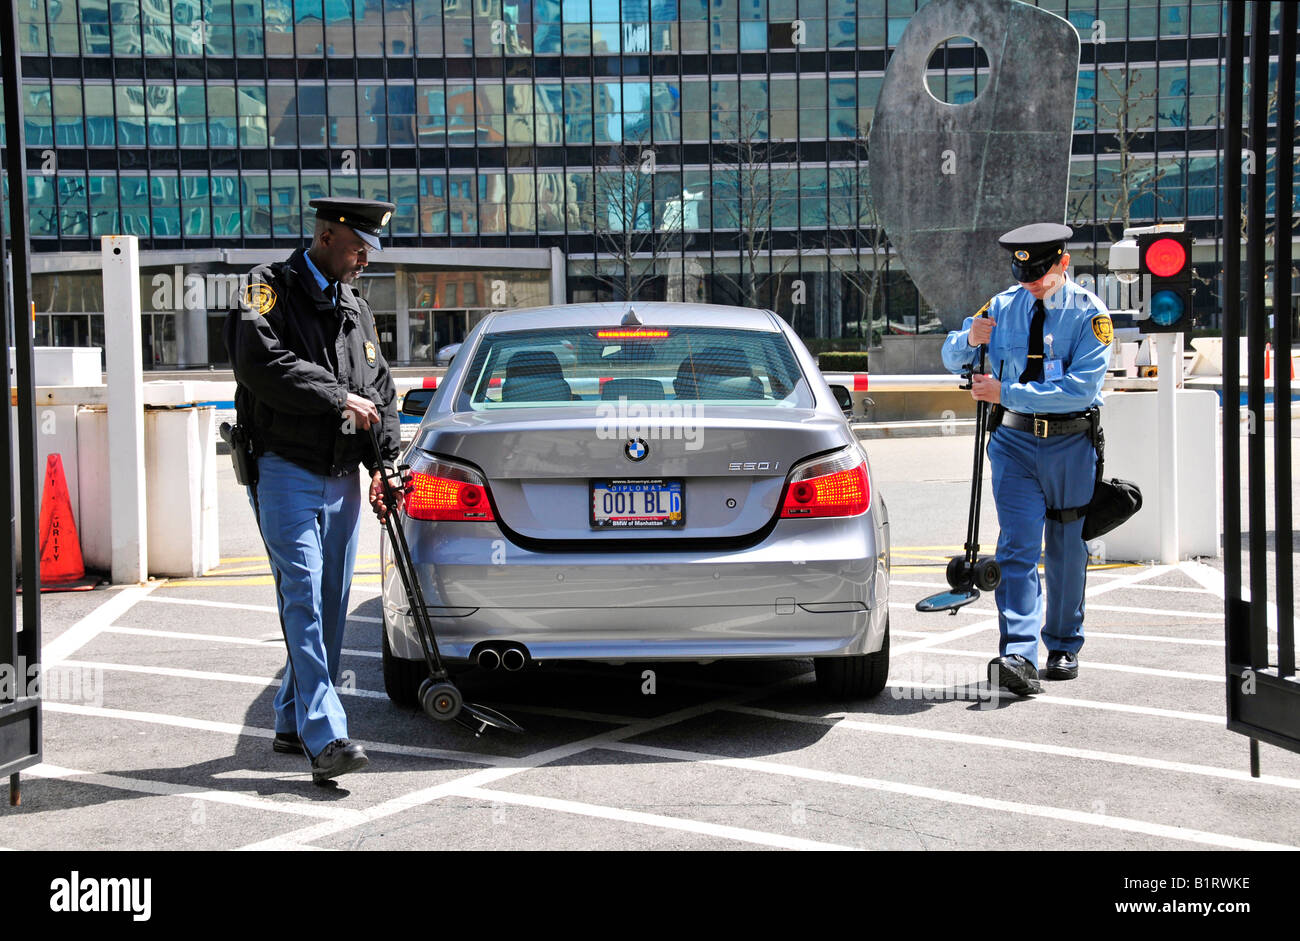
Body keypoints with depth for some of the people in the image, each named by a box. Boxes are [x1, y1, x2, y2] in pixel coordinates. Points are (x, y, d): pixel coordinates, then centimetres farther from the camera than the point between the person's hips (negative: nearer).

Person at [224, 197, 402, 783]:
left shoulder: (356, 310, 18)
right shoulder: (271, 289, -4)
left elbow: (381, 392, 20)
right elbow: (259, 362, -22)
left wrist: (380, 461, 7)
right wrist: (338, 397, -19)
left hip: (344, 480, 7)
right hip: (287, 474, -7)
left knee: (331, 607, 9)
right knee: (304, 601, -14)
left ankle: (293, 724, 22)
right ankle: (325, 737, -21)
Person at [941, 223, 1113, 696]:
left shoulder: (1089, 313, -6)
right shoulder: (1003, 307, 4)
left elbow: (1081, 386, -18)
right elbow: (951, 359, 14)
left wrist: (1007, 392, -21)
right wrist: (970, 339, -10)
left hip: (1071, 443, -1)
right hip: (1014, 440, 1)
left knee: (1067, 550, 10)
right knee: (1017, 548, -11)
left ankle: (1064, 647, 26)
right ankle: (1019, 657, -19)